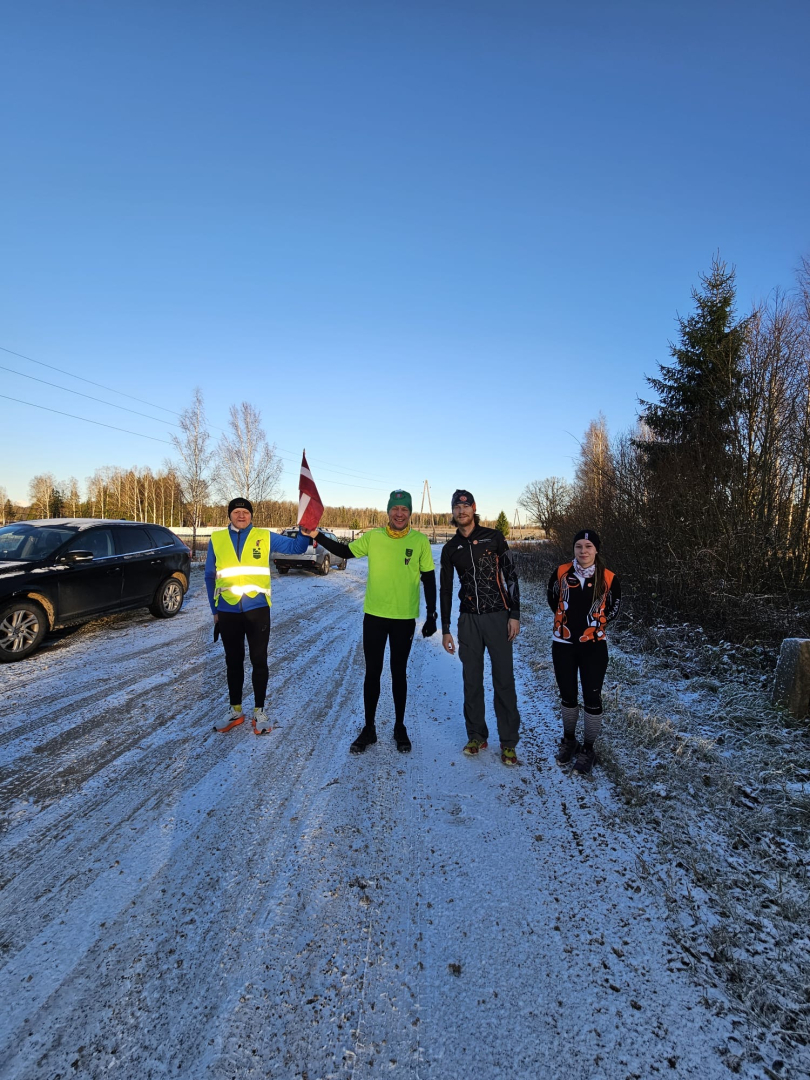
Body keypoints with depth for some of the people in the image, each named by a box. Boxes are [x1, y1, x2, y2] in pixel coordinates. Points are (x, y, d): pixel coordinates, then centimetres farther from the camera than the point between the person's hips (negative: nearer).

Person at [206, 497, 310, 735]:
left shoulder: (265, 537, 1)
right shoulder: (217, 539, 4)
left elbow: (297, 547, -2)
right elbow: (210, 577, 10)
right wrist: (215, 610, 9)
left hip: (257, 610, -1)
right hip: (228, 612, 2)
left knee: (259, 661, 6)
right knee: (233, 662, 13)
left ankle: (259, 712, 20)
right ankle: (235, 711, 28)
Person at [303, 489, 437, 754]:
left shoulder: (420, 541, -6)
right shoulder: (373, 537, -3)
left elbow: (429, 580, -1)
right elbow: (345, 551, 7)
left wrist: (432, 615, -3)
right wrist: (318, 536, -5)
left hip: (405, 619, -1)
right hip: (374, 615, 1)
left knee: (399, 673, 12)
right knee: (372, 673, 10)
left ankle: (400, 728, 29)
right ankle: (368, 728, 25)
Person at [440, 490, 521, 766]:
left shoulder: (493, 537, 1)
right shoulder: (450, 548, 8)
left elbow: (510, 576, 0)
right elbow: (445, 590, 12)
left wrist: (514, 614, -6)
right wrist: (445, 629, 10)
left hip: (498, 616, -3)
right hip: (468, 619, 3)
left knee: (504, 679, 0)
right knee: (472, 681, 8)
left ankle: (508, 742, 11)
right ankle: (476, 736, 23)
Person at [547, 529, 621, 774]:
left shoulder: (609, 578, -8)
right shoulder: (561, 572, -6)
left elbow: (614, 608, 6)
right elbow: (552, 599, 12)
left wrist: (595, 623, 1)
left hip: (593, 645, -1)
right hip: (563, 644, 2)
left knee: (592, 698, 2)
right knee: (567, 696, 15)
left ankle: (588, 749, 21)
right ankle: (569, 740, 35)